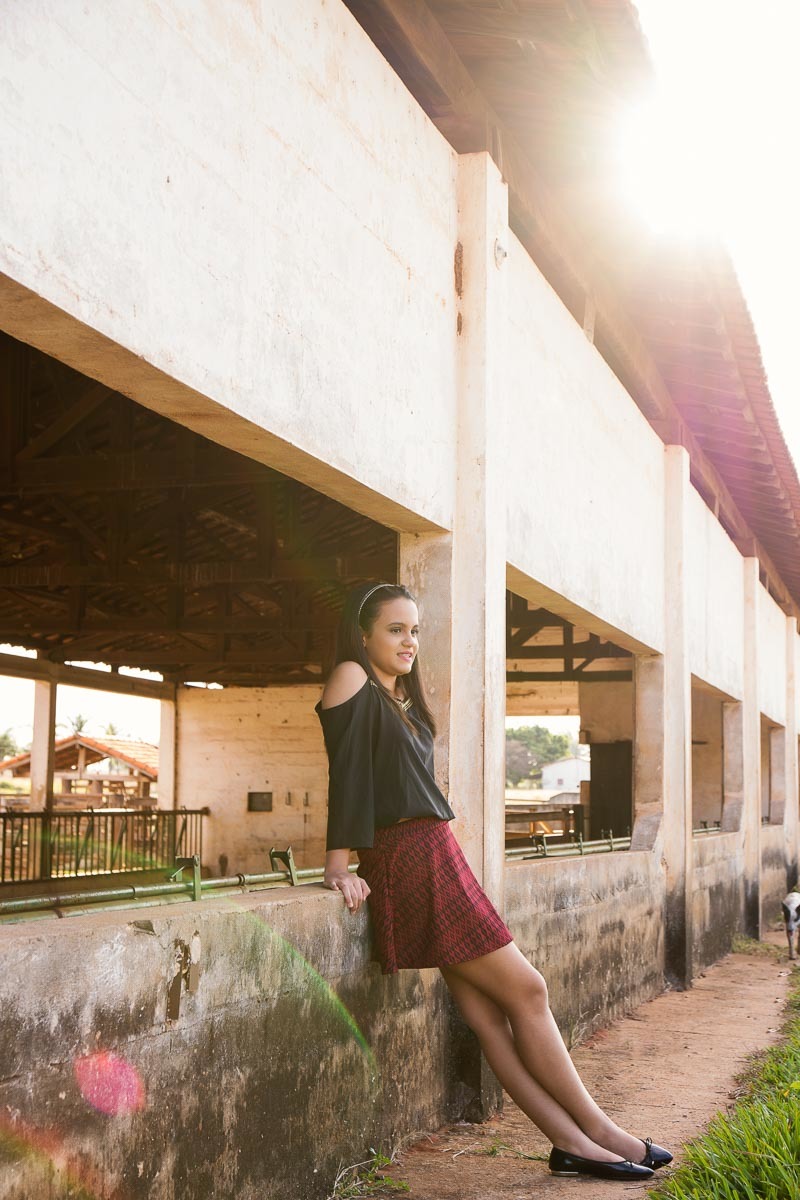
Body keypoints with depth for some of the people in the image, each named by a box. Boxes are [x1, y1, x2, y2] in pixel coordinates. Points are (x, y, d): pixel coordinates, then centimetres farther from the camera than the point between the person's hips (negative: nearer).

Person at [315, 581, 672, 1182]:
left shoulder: (401, 698, 20)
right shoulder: (353, 680, -6)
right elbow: (347, 772, -15)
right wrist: (339, 864, -20)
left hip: (434, 856, 8)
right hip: (410, 860, -8)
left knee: (488, 1011, 4)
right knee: (525, 991, -2)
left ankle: (572, 1142, 4)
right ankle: (597, 1130, 8)